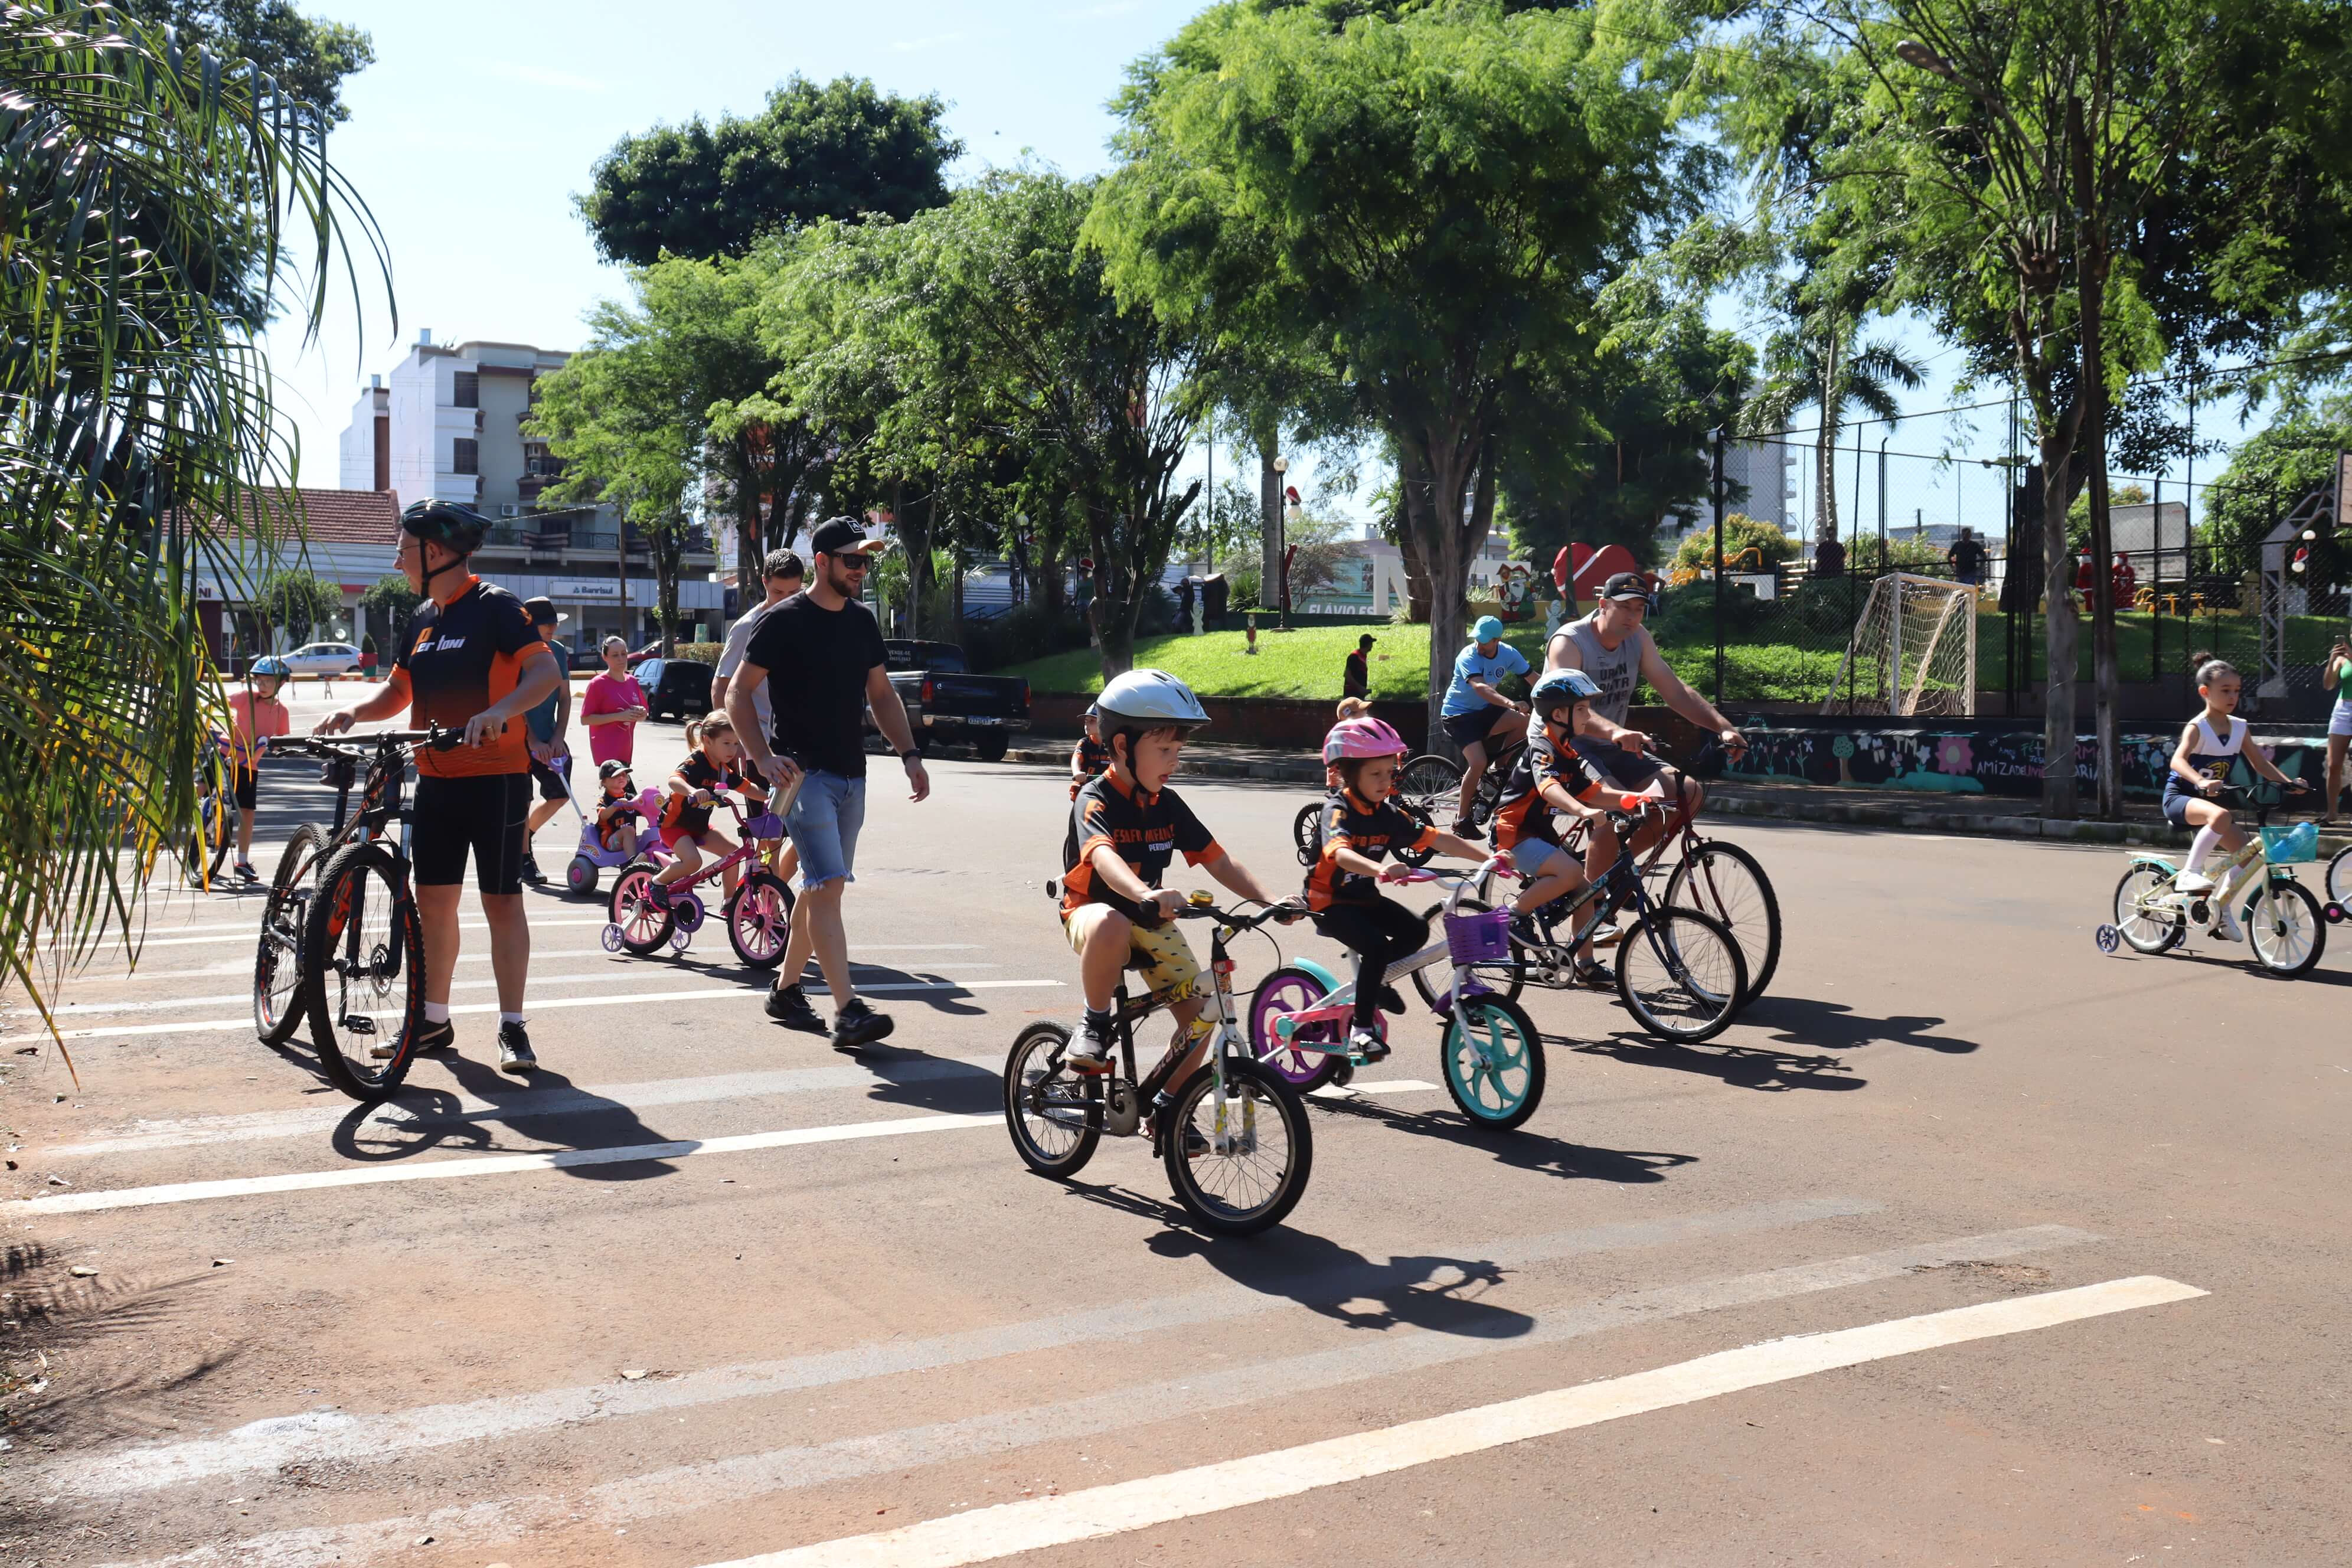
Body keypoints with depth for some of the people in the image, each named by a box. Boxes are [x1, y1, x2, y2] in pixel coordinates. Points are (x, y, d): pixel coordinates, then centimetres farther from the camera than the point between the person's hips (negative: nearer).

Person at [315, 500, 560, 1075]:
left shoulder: (494, 607, -10)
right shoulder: (424, 619, 14)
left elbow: (547, 670, -21)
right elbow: (399, 690, 19)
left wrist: (500, 711, -37)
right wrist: (353, 712, -1)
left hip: (495, 778, -8)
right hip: (436, 780, 8)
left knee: (501, 901, -2)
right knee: (432, 901, 10)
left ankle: (512, 1027, 5)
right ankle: (434, 1021, 20)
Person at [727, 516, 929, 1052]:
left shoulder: (862, 622, 13)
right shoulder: (785, 621, -7)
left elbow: (882, 694, 20)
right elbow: (738, 694, -6)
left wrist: (909, 755, 8)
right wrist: (763, 758, -19)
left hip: (851, 775, 7)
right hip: (803, 772, -7)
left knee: (821, 887, 13)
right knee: (828, 884, -16)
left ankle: (785, 990, 28)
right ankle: (848, 1012, -20)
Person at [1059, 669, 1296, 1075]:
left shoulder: (1168, 805, 1)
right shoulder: (1095, 801, -18)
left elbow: (1218, 861, 1)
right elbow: (1103, 857, -39)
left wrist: (1269, 900, -15)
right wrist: (1145, 895, -60)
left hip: (1150, 922, 6)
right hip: (1093, 910, -6)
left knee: (1199, 1014, -7)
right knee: (1112, 926, -42)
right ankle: (1095, 1024, -19)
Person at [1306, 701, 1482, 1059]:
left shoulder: (1388, 813, -1)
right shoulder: (1338, 810, -21)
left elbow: (1436, 839, -4)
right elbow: (1340, 853, -42)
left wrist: (1488, 857, -15)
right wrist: (1382, 870, -61)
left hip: (1365, 896, 7)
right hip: (1330, 901, -7)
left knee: (1416, 930, -11)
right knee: (1376, 944, -27)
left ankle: (1372, 976, 13)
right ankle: (1361, 1026, -15)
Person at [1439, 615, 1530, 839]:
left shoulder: (1508, 654, -6)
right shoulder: (1468, 657, -24)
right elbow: (1480, 687, -41)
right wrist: (1511, 704, -55)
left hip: (1484, 711, 5)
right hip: (1458, 715, -5)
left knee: (1525, 722, -22)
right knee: (1478, 763, -24)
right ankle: (1461, 820, -7)